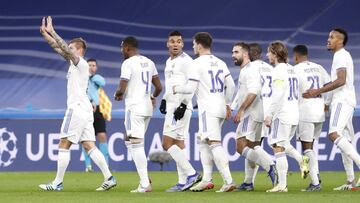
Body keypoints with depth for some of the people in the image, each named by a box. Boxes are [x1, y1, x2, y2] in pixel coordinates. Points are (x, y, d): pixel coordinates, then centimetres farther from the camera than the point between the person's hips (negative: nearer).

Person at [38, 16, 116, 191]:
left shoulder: (81, 63, -7)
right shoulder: (74, 62, 18)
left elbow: (66, 49, -21)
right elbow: (60, 49, 22)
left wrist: (52, 32, -19)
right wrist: (46, 34, 14)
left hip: (77, 108, -9)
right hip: (84, 109, 9)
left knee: (64, 145, -4)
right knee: (89, 145, 4)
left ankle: (58, 183, -2)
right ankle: (109, 178, -4)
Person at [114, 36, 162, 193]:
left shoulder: (128, 63, -10)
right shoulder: (149, 62, 13)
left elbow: (121, 89, -15)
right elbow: (159, 87, 16)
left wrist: (118, 95, 7)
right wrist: (153, 97, 36)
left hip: (134, 108, -8)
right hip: (147, 108, 8)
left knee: (136, 144, -7)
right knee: (131, 142, 19)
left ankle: (145, 184, -13)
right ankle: (145, 178, 11)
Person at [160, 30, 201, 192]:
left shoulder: (186, 61, -11)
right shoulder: (169, 62, 18)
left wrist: (183, 105, -22)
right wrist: (164, 100, 21)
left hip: (181, 107, -10)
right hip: (172, 106, 10)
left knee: (168, 143, -13)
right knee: (178, 143, 8)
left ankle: (191, 174, -11)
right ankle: (183, 182, 9)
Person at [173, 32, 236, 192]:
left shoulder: (198, 63, -9)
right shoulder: (220, 63, 13)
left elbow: (190, 88, -12)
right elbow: (231, 86, 14)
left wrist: (176, 89, 7)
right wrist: (227, 105, 24)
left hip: (208, 109, -8)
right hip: (221, 108, 8)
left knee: (215, 144, -12)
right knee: (203, 142, 17)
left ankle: (228, 181, -21)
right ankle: (206, 179, 15)